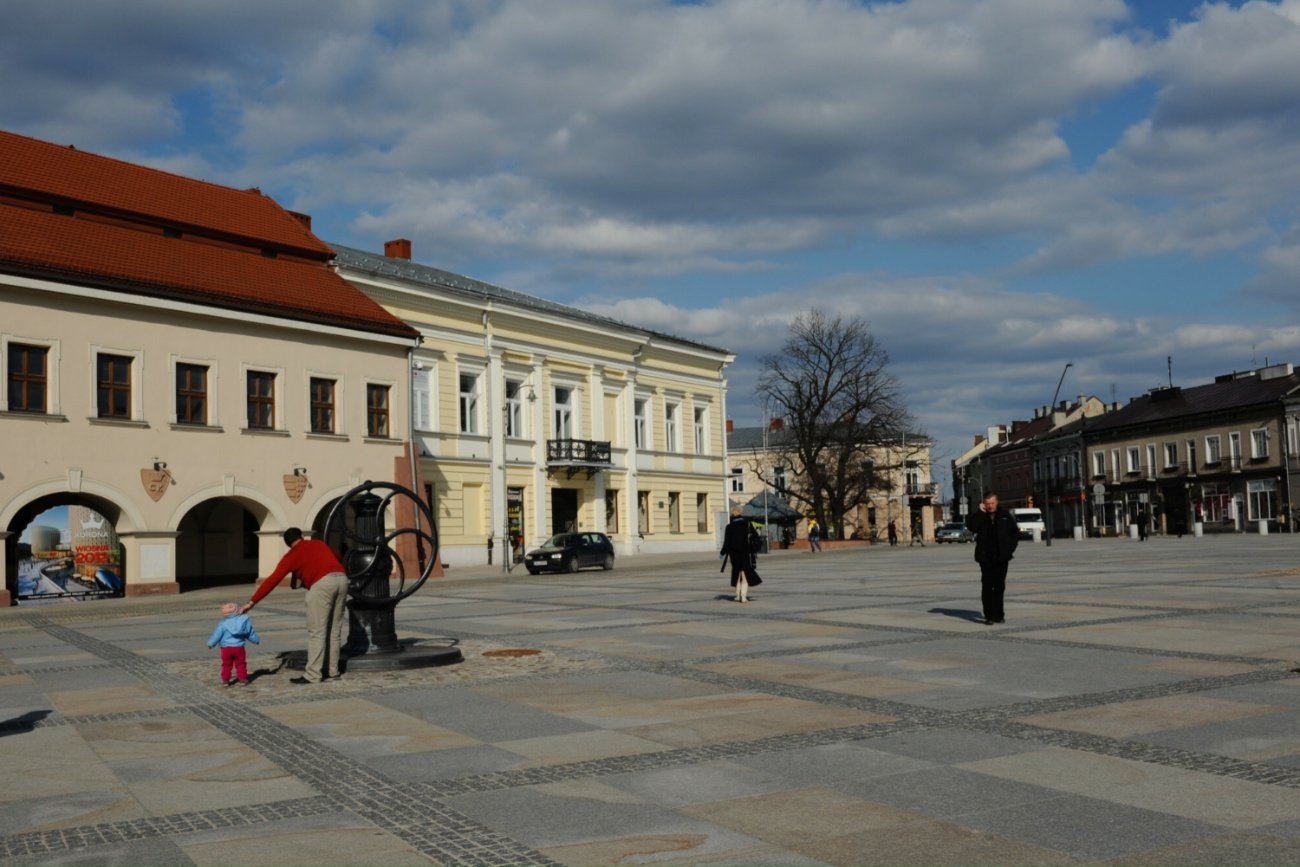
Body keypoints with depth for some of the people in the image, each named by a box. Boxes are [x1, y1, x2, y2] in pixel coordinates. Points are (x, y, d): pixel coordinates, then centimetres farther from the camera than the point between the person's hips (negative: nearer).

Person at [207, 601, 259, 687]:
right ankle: (243, 679, 10)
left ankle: (225, 680, 15)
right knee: (240, 664, 11)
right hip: (239, 648, 1)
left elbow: (216, 635, -3)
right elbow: (250, 633, 10)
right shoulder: (243, 620, -1)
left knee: (226, 665, 12)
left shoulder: (223, 624, -9)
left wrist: (210, 643, 15)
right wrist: (256, 640, 26)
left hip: (226, 648, -1)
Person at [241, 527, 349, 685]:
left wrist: (252, 602, 8)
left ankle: (312, 675, -4)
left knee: (316, 632, -2)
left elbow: (272, 580, 7)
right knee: (334, 630, 16)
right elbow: (337, 559, 43)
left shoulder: (291, 555, 13)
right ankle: (332, 669, 21)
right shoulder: (320, 543, 28)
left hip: (322, 583, -6)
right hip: (341, 578, 6)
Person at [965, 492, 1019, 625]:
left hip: (1001, 557, 1)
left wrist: (1010, 549, 1)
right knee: (987, 586, -5)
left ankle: (998, 615, 16)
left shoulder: (1005, 515, 5)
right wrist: (981, 512, -16)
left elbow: (1015, 533, 11)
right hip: (986, 557, -1)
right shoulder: (979, 516, 2)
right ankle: (989, 616, -4)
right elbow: (971, 527, -17)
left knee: (999, 586, 8)